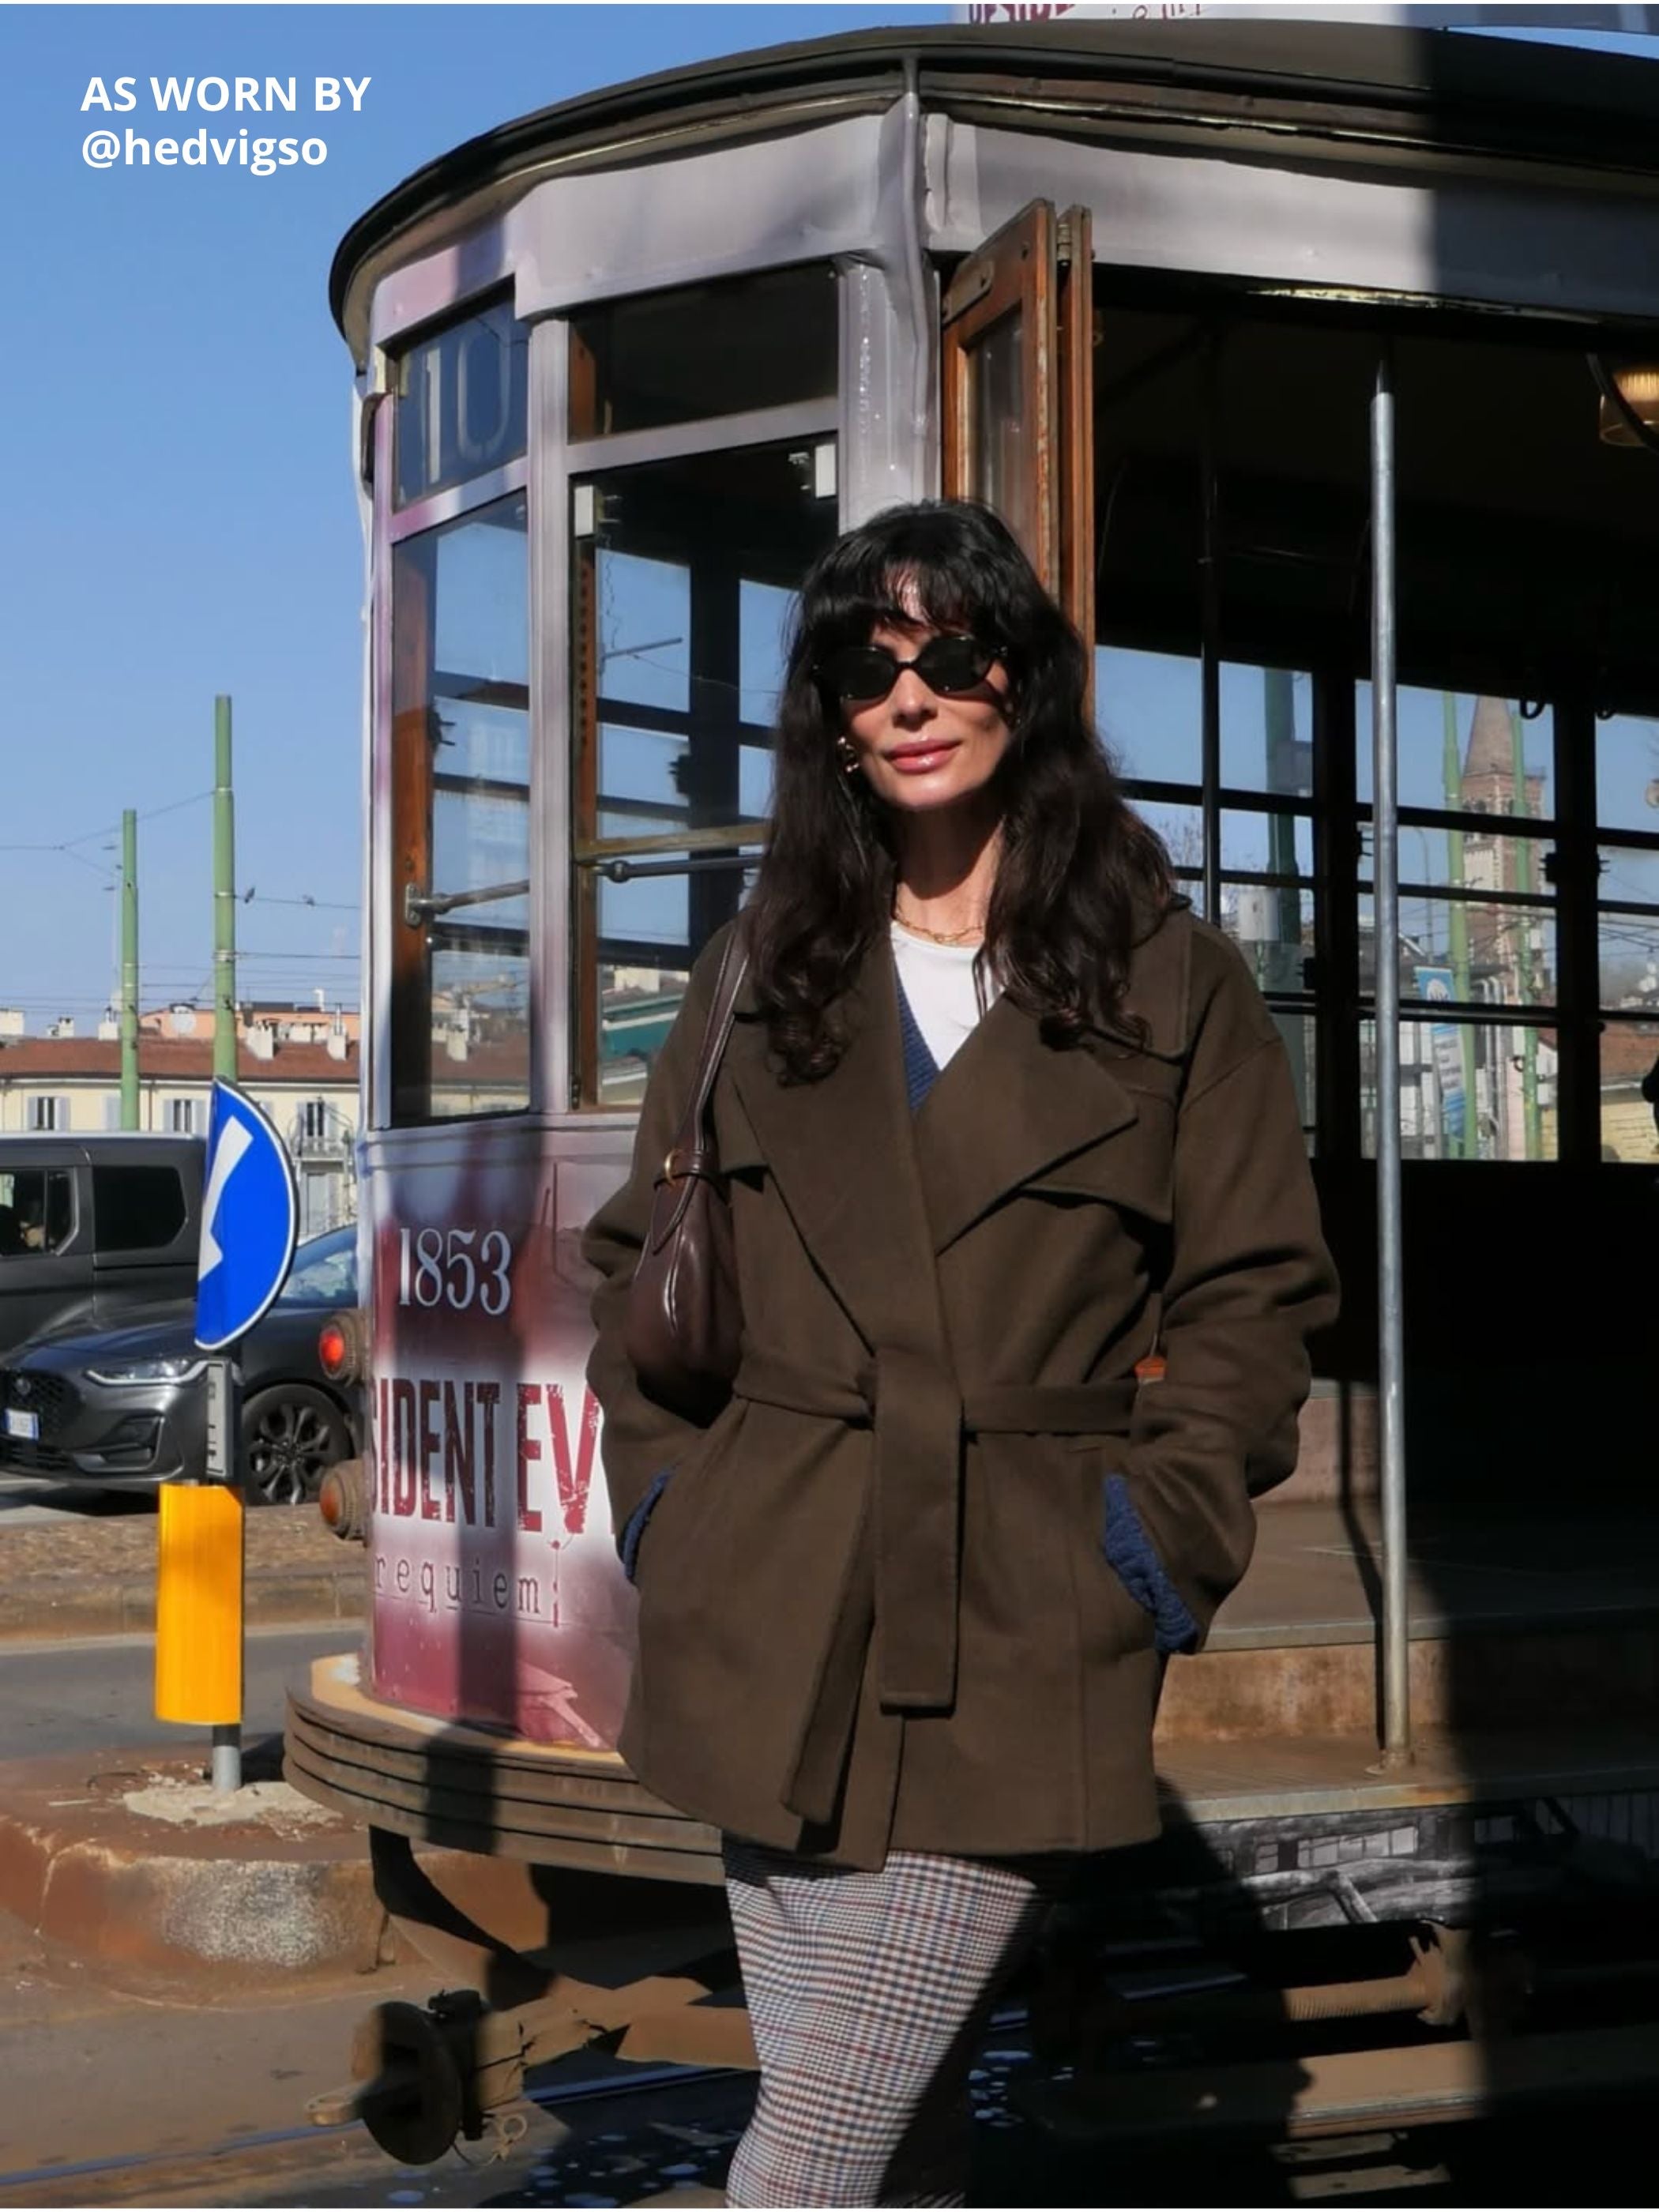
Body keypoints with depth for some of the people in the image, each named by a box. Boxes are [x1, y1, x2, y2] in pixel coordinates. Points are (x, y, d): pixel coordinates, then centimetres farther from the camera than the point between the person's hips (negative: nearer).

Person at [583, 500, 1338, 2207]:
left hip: (1023, 1656, -3)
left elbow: (1257, 1294, 4)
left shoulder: (1172, 982, 4)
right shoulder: (766, 969, 12)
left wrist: (1155, 1536, -7)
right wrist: (661, 1489, 4)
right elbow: (635, 1261, 16)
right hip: (776, 1635, 3)